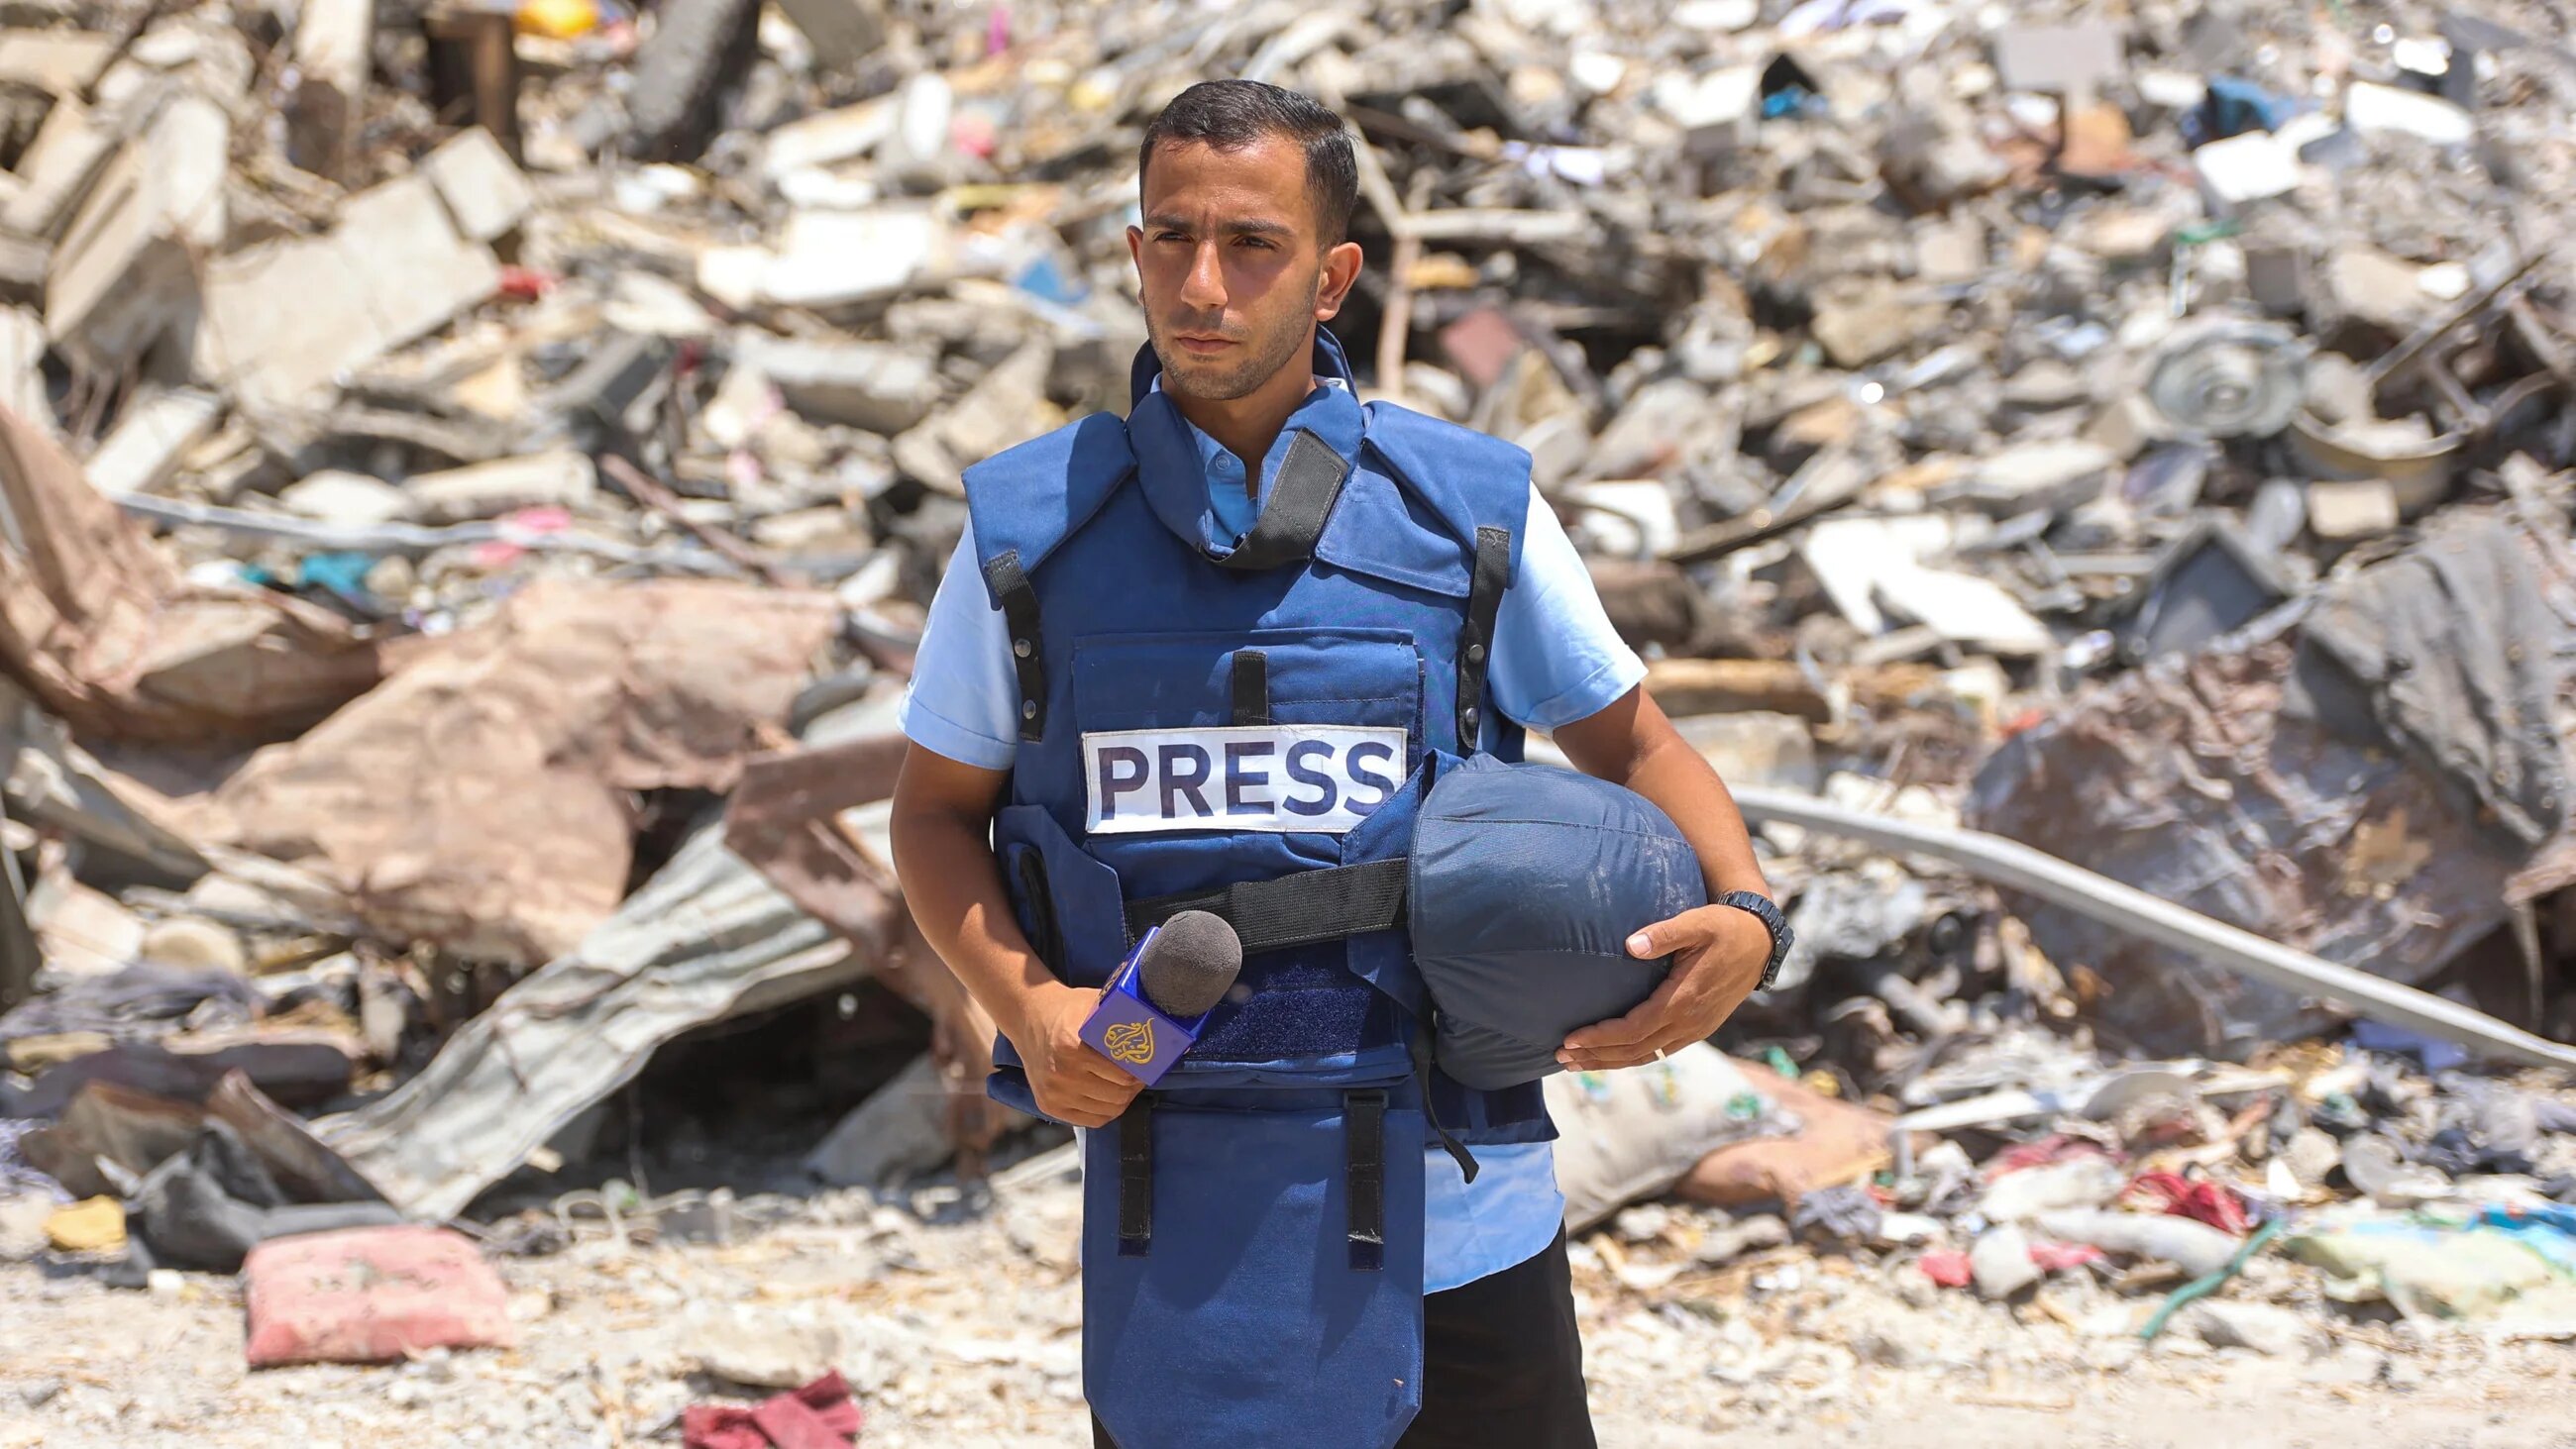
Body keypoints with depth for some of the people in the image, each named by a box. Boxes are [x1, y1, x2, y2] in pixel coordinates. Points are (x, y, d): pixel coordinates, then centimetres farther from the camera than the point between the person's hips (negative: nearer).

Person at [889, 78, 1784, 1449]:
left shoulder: (1472, 510, 0)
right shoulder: (1034, 529, 0)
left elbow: (1633, 744, 11)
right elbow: (938, 811, 9)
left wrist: (1743, 916, -9)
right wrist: (1025, 1006, -9)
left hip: (1453, 1209, 0)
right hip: (1174, 1218, 0)